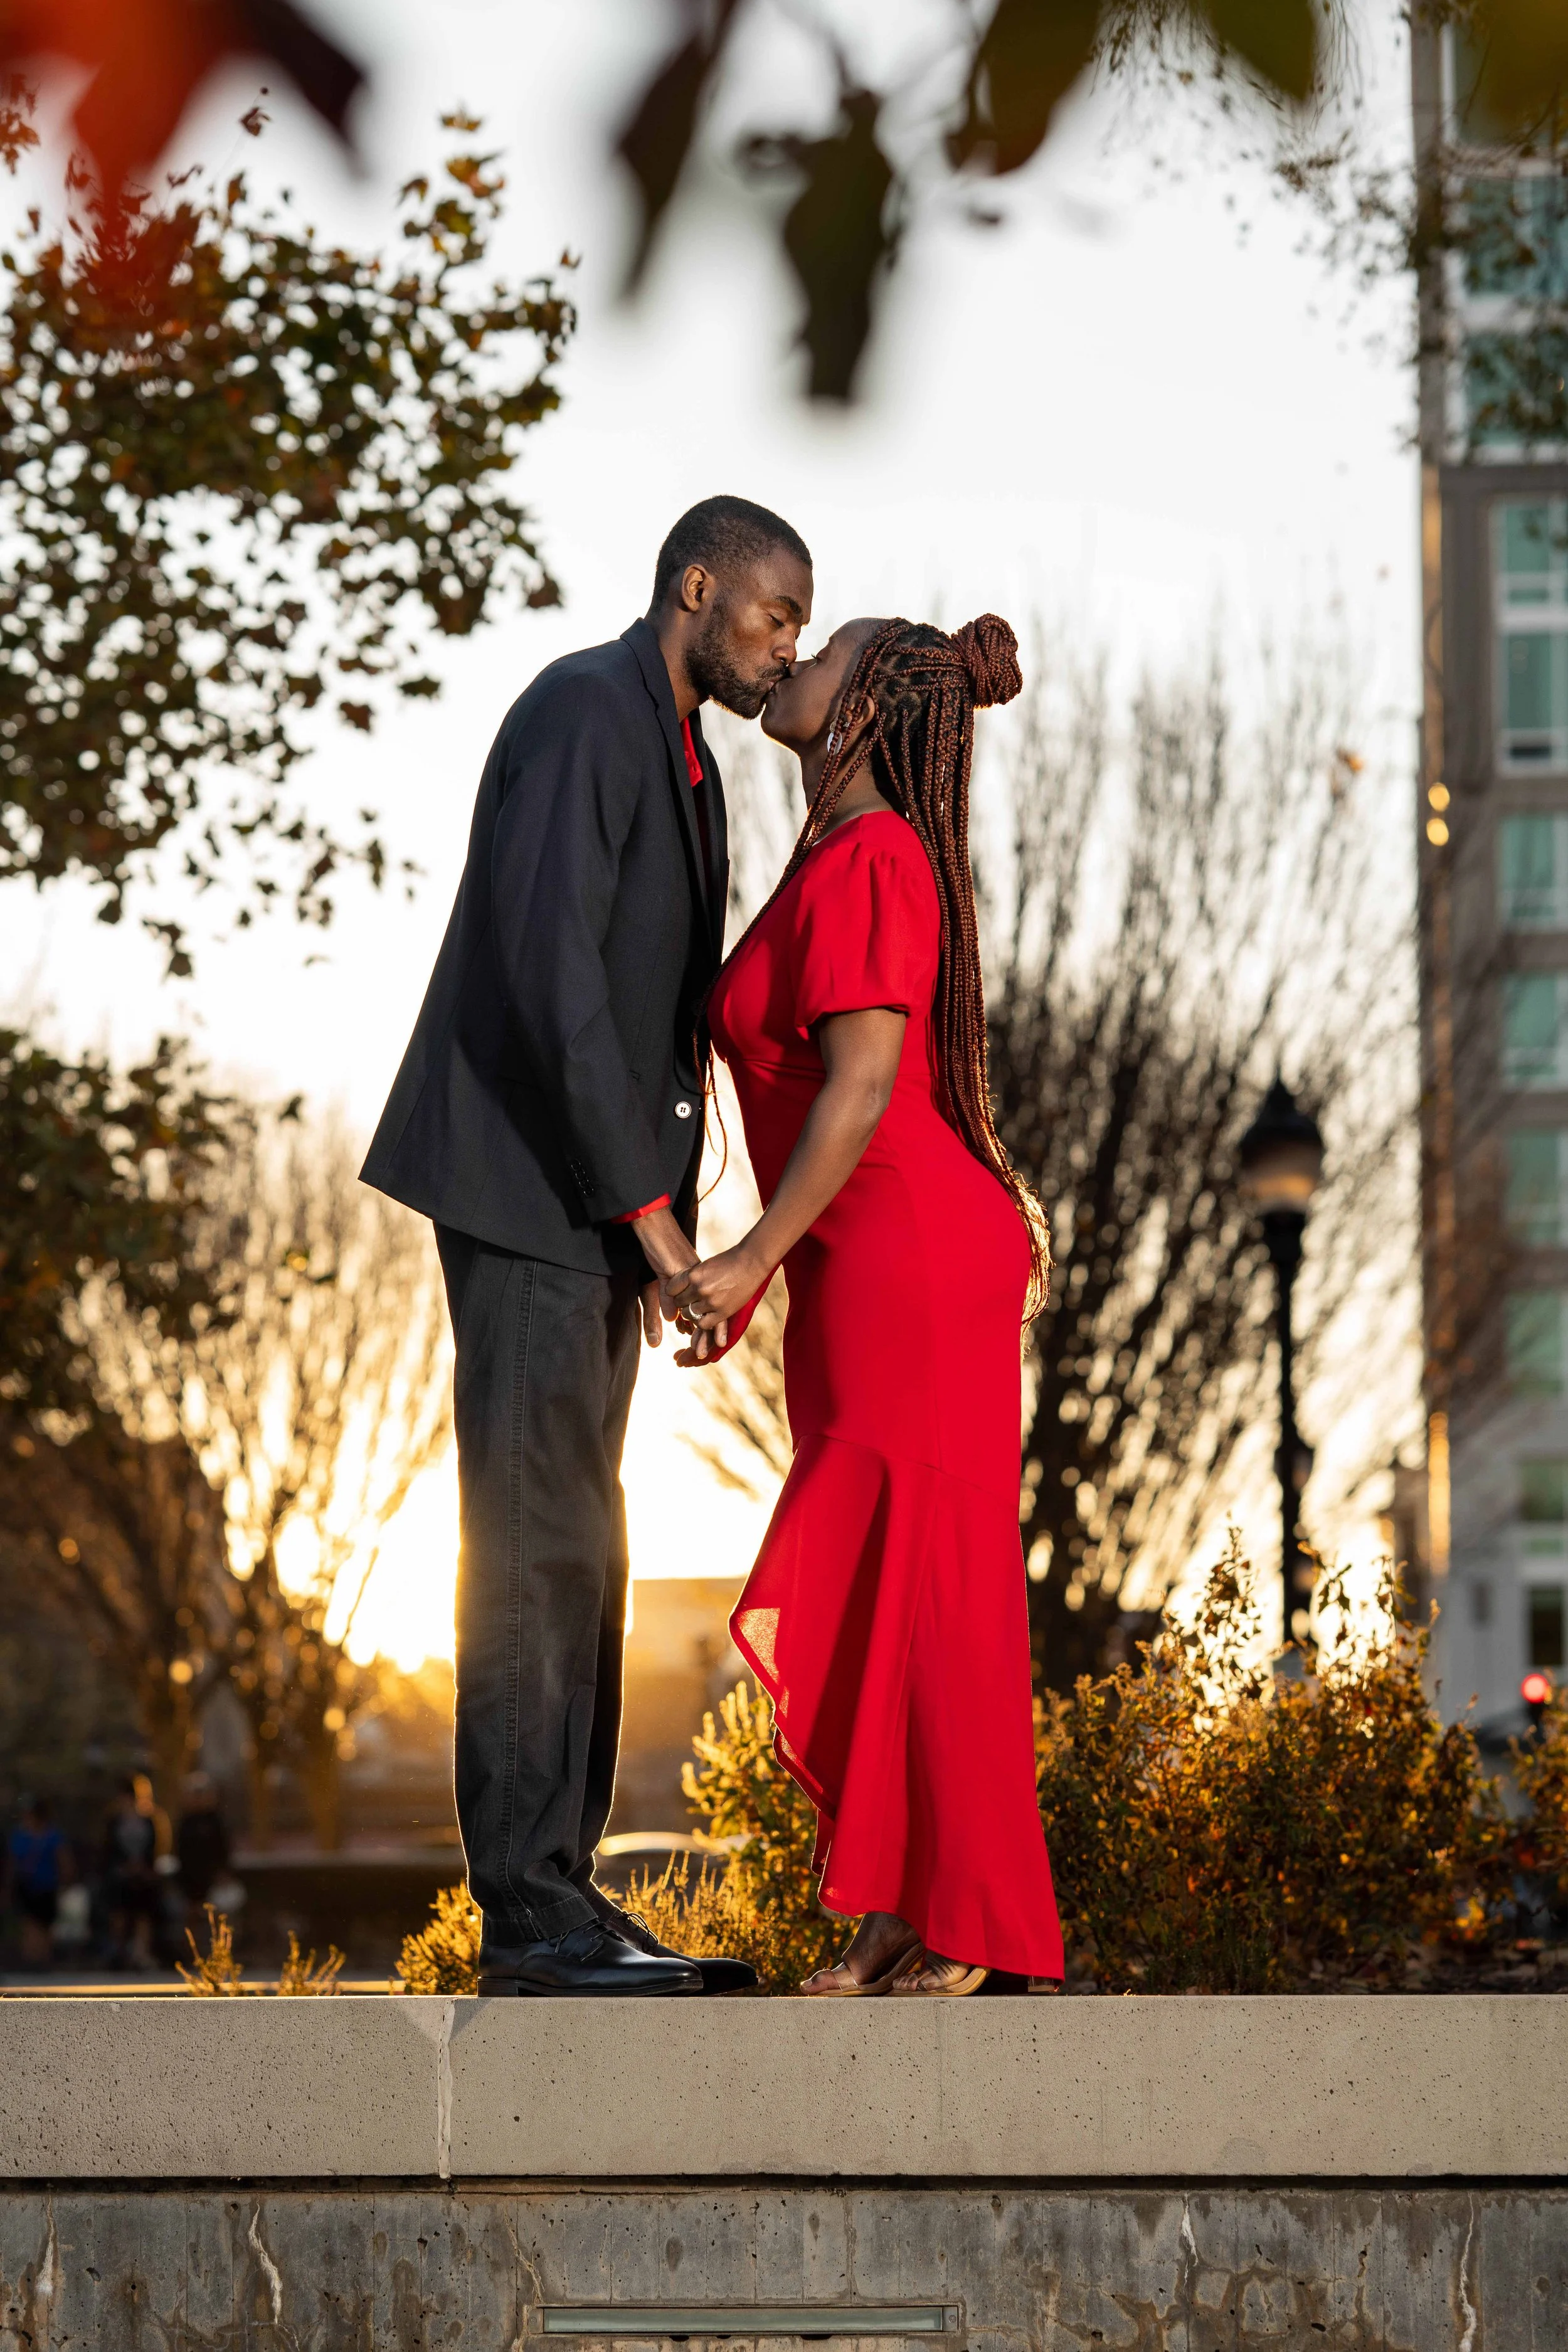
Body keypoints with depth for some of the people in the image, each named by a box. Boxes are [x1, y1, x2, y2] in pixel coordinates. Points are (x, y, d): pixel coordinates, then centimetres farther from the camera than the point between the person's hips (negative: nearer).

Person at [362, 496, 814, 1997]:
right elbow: (548, 965, -22)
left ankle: (554, 1902, 8)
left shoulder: (681, 759, 20)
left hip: (598, 1198, 10)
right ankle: (532, 1912, -11)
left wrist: (666, 1217, 10)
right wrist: (642, 1201, -22)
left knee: (569, 1550, 7)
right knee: (541, 1542, -12)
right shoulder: (582, 711, -13)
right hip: (527, 1182, -10)